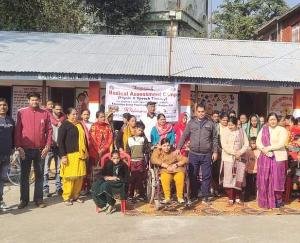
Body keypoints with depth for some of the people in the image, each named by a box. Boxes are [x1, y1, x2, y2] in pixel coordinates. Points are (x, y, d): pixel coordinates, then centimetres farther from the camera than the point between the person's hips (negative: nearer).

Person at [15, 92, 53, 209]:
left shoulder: (45, 113, 3)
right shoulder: (21, 112, 1)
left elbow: (49, 131, 2)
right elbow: (17, 130, -1)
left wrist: (47, 146, -5)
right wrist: (19, 147, -8)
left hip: (40, 149, 1)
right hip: (25, 149, -1)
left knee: (39, 175, 9)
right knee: (24, 175, 7)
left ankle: (38, 199, 19)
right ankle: (24, 199, 18)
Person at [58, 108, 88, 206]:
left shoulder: (80, 125, 17)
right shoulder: (65, 125, -2)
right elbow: (60, 141, -8)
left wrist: (86, 152, 19)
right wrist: (63, 155, -14)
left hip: (80, 155, 6)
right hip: (69, 155, -6)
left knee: (80, 176, 6)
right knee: (69, 176, -3)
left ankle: (76, 195, 20)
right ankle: (66, 197, 9)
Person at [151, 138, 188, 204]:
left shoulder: (174, 152, 7)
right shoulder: (157, 151, 6)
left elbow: (185, 159, 2)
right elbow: (153, 160, -13)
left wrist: (176, 164, -15)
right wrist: (166, 166, -17)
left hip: (177, 170, 1)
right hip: (165, 171, 0)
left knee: (180, 177, -32)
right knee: (164, 178, -34)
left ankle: (180, 197, -17)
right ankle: (167, 198, -24)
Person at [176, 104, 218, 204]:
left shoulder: (210, 123, 5)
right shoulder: (191, 123, 6)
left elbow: (215, 138, 7)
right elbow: (184, 136, 8)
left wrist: (215, 151, 1)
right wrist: (178, 148, 1)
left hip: (206, 155, -1)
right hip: (193, 154, 1)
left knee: (206, 176, 3)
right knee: (192, 176, 8)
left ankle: (205, 197, 12)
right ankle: (193, 195, 22)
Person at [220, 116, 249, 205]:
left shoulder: (241, 132, 4)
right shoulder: (225, 132, 0)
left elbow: (246, 144, 2)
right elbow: (224, 145, -9)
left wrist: (240, 152, -13)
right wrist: (234, 152, -16)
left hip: (240, 158, 2)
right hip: (228, 158, -2)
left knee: (239, 178, 4)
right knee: (229, 178, -2)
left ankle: (237, 198, 15)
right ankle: (230, 198, 6)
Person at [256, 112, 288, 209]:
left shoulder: (282, 130, 0)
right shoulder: (263, 130, 10)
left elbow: (281, 144, -12)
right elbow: (258, 142, 3)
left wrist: (268, 148, -13)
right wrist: (264, 150, -13)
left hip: (278, 157, -3)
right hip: (265, 157, 3)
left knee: (276, 179, -1)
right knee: (264, 180, 5)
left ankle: (278, 200, 15)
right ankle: (265, 200, 16)